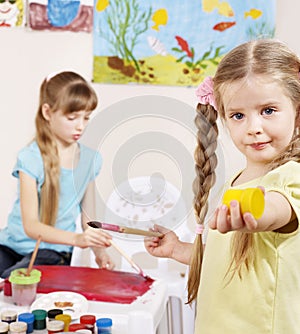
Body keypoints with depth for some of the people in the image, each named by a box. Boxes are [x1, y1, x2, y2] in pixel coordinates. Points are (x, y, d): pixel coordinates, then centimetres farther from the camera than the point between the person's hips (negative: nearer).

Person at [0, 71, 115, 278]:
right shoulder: (31, 158, -11)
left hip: (53, 250, 1)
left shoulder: (90, 159, 3)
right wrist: (76, 238, -30)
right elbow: (30, 225, -16)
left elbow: (88, 217, 10)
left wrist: (99, 251, -9)